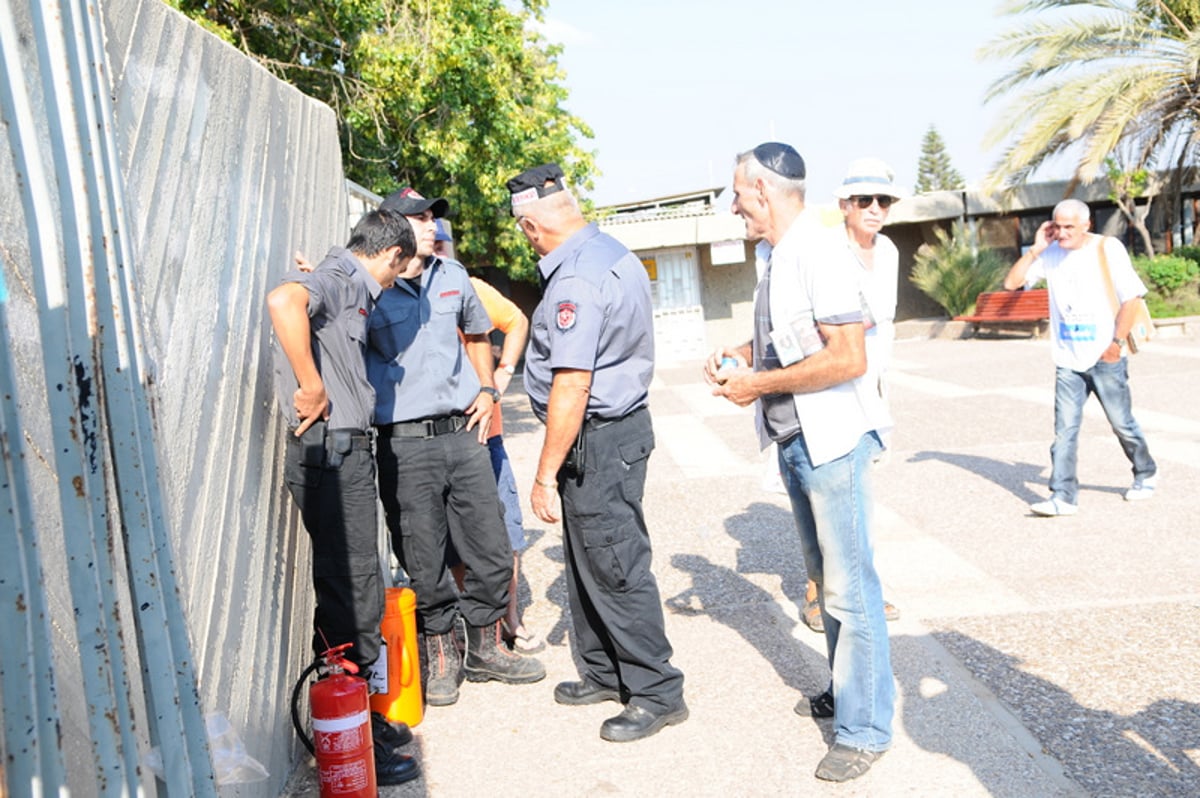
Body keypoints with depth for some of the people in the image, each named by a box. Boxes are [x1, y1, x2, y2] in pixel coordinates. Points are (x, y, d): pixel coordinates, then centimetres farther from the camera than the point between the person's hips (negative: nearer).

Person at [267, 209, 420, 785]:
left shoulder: (350, 288, 19)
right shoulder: (338, 279, -11)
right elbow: (283, 300, -33)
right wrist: (311, 388, -26)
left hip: (346, 452, 10)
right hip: (329, 452, -10)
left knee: (356, 590, 17)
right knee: (350, 595, -4)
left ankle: (362, 720, 30)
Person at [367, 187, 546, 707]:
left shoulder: (453, 277, 12)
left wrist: (487, 390, 15)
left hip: (463, 432, 5)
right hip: (405, 444, -5)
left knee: (491, 548, 8)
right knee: (424, 560, 3)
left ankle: (486, 648, 26)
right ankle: (440, 654, 22)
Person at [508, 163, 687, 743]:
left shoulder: (577, 279, -22)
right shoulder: (612, 252, 10)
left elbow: (571, 388, -26)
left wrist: (545, 475, -20)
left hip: (597, 438, -10)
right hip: (622, 418, 10)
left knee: (614, 568, 1)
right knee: (586, 560, 19)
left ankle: (658, 693, 15)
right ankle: (605, 673, 33)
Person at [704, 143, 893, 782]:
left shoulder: (819, 252, -18)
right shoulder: (773, 256, 11)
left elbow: (847, 358, -24)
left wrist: (759, 384, -17)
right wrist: (738, 356, 4)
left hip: (832, 441, -10)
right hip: (794, 441, 10)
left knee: (849, 587, -1)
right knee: (825, 577, 19)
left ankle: (866, 728, 12)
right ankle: (844, 693, 35)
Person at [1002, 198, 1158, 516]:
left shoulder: (1107, 248, -7)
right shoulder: (1050, 254, 2)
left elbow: (1131, 297, -7)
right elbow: (1011, 283, -2)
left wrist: (1116, 341, -12)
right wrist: (1035, 249, -9)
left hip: (1105, 358, -3)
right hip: (1067, 360, 3)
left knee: (1122, 423, 11)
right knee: (1065, 429, -2)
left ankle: (1146, 475, 35)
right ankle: (1063, 496, -1)